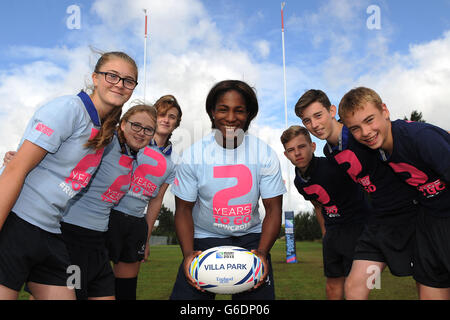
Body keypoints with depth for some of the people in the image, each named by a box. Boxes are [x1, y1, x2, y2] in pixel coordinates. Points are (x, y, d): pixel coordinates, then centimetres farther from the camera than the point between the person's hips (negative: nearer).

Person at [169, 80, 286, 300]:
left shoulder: (265, 155, -10)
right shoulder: (193, 155, -11)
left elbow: (273, 209, -8)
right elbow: (184, 209, -6)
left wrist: (262, 252, -23)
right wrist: (188, 253, -21)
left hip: (250, 238, 1)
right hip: (204, 238, 0)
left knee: (261, 294, -8)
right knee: (185, 294, -8)